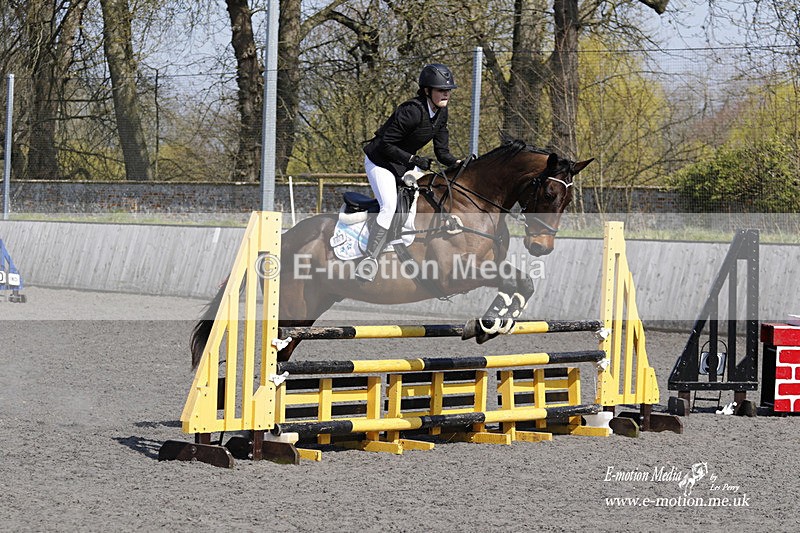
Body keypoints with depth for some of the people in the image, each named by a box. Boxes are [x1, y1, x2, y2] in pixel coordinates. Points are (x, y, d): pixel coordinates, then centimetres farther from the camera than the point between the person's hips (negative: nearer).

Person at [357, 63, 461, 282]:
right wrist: (414, 160, -29)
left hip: (406, 163, 9)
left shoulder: (441, 112, -3)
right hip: (381, 162, -9)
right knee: (389, 206, -25)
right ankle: (369, 260, -23)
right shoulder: (412, 111, -28)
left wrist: (458, 164, -17)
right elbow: (385, 144, -26)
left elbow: (442, 152, 2)